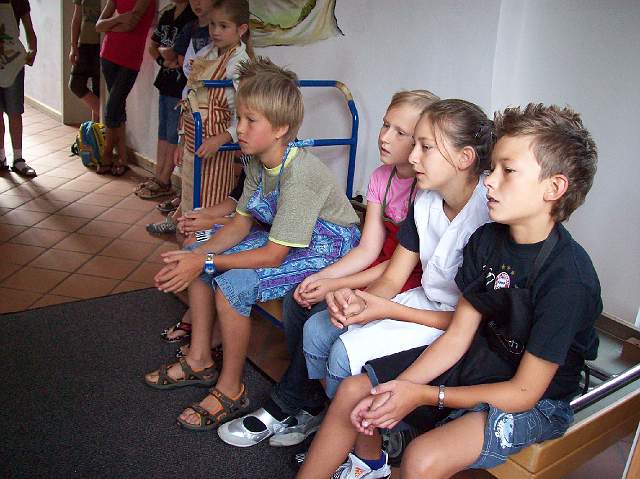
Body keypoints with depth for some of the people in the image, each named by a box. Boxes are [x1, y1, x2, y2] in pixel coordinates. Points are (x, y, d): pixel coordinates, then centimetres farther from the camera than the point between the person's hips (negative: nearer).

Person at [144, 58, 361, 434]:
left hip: (324, 248, -10)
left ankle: (231, 391, -6)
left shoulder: (300, 174, -31)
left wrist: (207, 262, -26)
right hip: (282, 237, 10)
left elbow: (273, 255, -29)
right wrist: (199, 255, -15)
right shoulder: (258, 162, -3)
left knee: (231, 284, -26)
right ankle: (200, 360, 15)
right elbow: (242, 222, 1)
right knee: (198, 256, 4)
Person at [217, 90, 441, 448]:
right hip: (381, 270, 8)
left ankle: (282, 408, 3)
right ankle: (312, 405, 4)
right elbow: (368, 249, 1)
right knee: (297, 301, -10)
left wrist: (335, 286, -18)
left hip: (411, 284, -8)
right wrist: (321, 277, -14)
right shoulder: (382, 177, 5)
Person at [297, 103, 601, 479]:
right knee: (354, 391, 1)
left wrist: (424, 396, -19)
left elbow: (524, 392, -20)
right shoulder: (487, 239, -5)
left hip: (536, 404, -6)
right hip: (479, 361, 7)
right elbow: (458, 335, -3)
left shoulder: (569, 278, -26)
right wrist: (397, 389, -14)